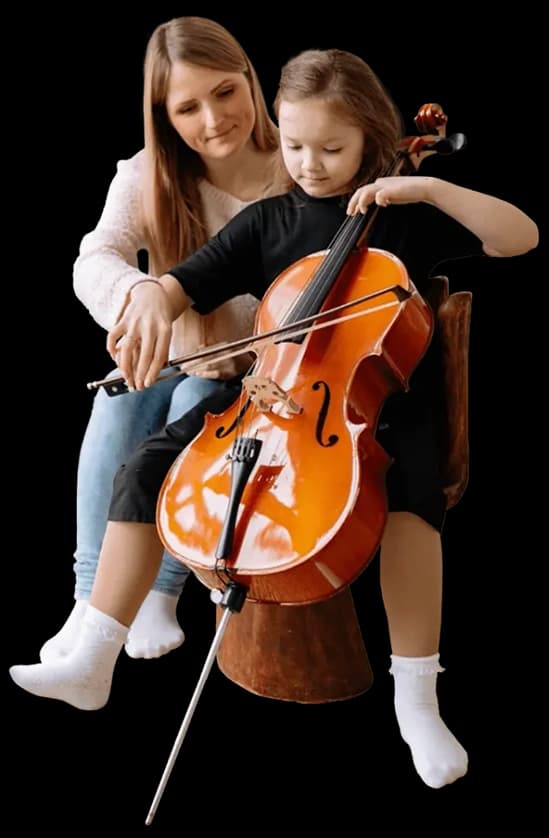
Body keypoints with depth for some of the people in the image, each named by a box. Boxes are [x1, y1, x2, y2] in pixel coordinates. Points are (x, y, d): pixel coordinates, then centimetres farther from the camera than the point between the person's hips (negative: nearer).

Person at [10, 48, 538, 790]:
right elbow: (187, 282, 1)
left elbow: (522, 238, -7)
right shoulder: (266, 222, 8)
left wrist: (429, 188, -17)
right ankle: (91, 665, -7)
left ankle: (416, 699, -27)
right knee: (149, 468, -13)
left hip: (380, 403, -3)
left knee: (409, 490, -36)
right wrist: (153, 302, -24)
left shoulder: (406, 217, 0)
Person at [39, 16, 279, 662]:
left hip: (253, 372, -1)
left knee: (194, 405, -34)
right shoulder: (148, 178, -10)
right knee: (118, 406, -31)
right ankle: (94, 595, -24)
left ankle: (160, 591, -21)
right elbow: (95, 262, -27)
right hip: (163, 360, 2)